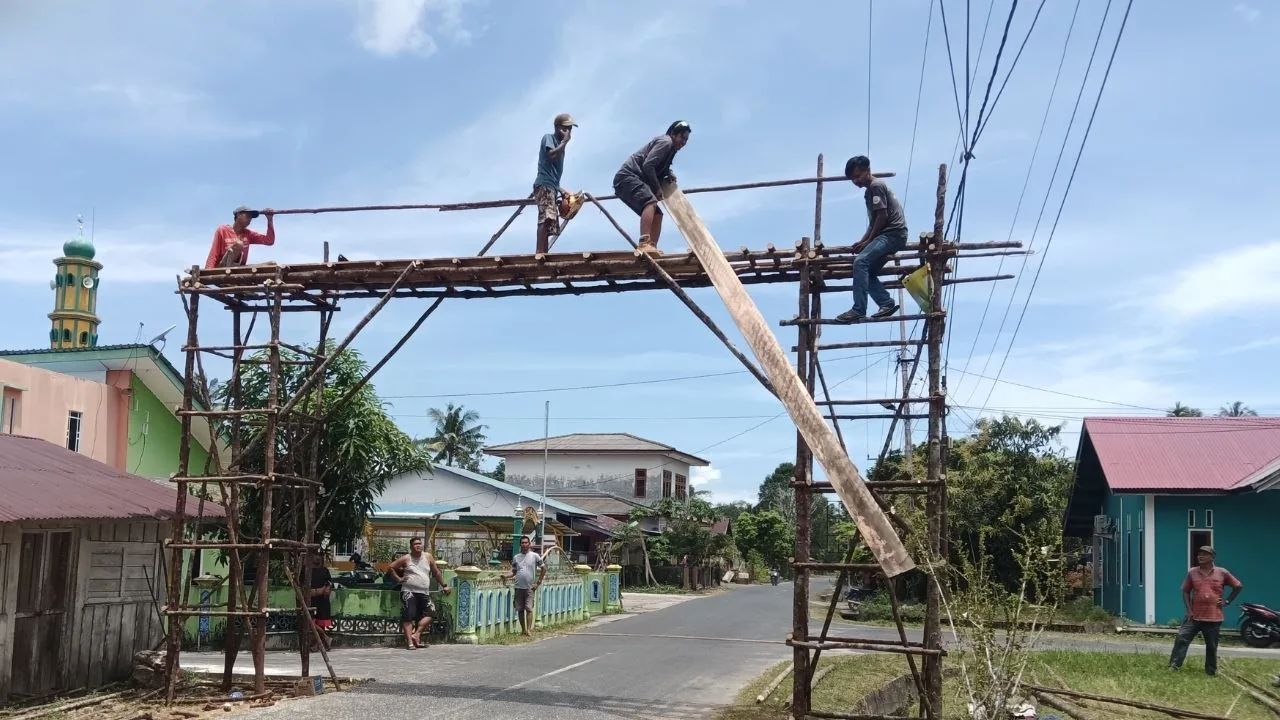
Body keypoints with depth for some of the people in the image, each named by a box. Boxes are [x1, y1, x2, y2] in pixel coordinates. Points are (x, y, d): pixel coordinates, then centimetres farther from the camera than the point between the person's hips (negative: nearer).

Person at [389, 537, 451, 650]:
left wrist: (444, 586, 20)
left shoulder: (428, 557, 11)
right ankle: (410, 642, -15)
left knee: (430, 613, -8)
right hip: (409, 592, -4)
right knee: (408, 617, -11)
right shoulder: (406, 559, 2)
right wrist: (399, 579, -2)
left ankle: (416, 635, -3)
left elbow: (436, 572, 19)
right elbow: (391, 567, 8)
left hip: (424, 594, 4)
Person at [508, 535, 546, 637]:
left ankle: (529, 630, -12)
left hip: (529, 587, -3)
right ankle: (523, 630, 15)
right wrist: (507, 578, -5)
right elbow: (514, 573, 15)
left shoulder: (534, 556, 1)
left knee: (529, 609, -10)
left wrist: (538, 582, 2)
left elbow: (543, 568, 7)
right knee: (520, 610, 6)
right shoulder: (516, 558, 10)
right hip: (519, 587, 3)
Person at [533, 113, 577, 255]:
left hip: (550, 186, 10)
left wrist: (560, 189, 23)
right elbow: (552, 155, -17)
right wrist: (565, 141, -6)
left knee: (551, 226, 3)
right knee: (546, 218, -29)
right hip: (544, 185, -10)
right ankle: (540, 253, -44)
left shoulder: (559, 144, 28)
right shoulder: (548, 138, 4)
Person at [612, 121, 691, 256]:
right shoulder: (665, 141, -5)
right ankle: (645, 243, -48)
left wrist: (669, 175, 9)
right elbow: (648, 166, -16)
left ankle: (652, 248, -7)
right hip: (628, 176, -11)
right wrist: (657, 188, -10)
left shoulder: (671, 149, 27)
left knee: (657, 214, 6)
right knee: (650, 202, -31)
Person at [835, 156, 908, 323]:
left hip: (893, 233, -11)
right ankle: (887, 303, 1)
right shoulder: (871, 190, 25)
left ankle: (858, 310, -31)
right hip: (890, 235, 11)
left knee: (860, 262, -24)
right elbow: (873, 222, 23)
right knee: (867, 271, 8)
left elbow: (882, 216, -13)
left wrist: (868, 241, -9)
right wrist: (862, 242, 10)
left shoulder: (876, 186, -5)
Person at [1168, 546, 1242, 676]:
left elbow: (1238, 586, 10)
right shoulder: (1192, 572, 2)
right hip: (1195, 616, 1)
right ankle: (1174, 665, -12)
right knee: (1182, 639, -12)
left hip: (1213, 617, -1)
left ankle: (1211, 671, 21)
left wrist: (1228, 601, 3)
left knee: (1211, 646, 9)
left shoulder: (1222, 573, -2)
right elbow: (1185, 591, 7)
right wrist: (1189, 610, -2)